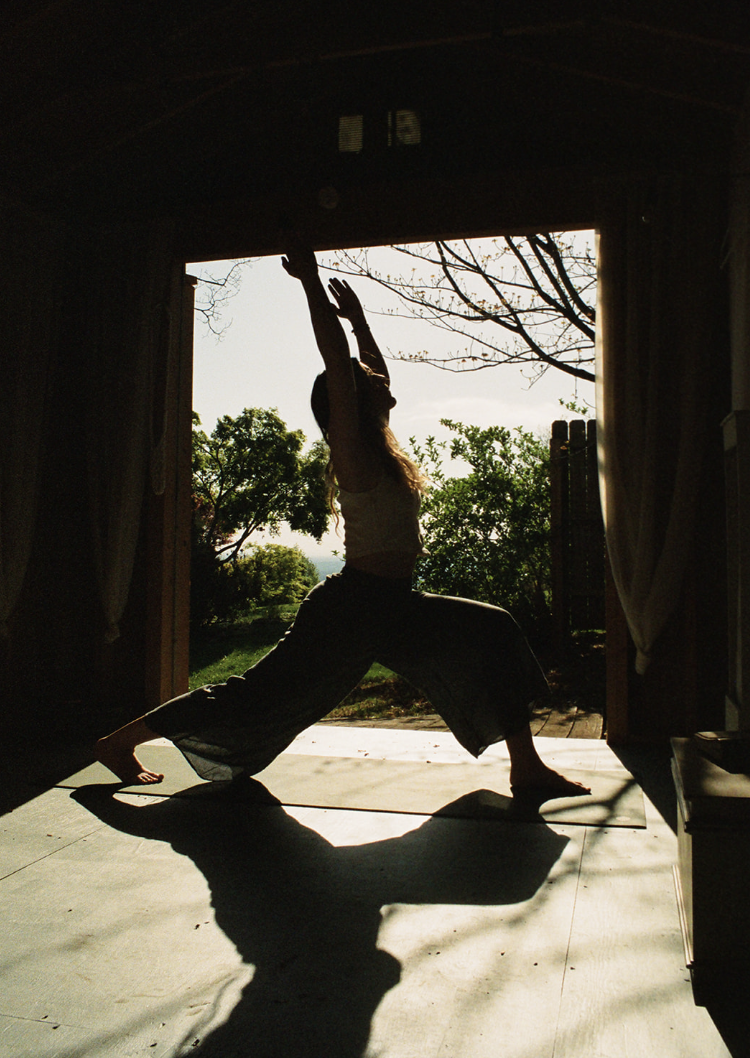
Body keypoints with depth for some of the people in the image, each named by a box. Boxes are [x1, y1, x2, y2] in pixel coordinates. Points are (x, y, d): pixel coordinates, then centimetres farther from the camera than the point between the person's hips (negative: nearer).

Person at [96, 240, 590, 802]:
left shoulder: (378, 450, 10)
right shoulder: (355, 453, -14)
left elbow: (375, 374, 25)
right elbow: (339, 365, -22)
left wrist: (359, 319, 29)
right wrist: (312, 284, -17)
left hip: (391, 607, 9)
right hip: (353, 608, -9)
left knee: (490, 631, 7)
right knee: (265, 691, -1)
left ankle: (527, 766, 11)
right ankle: (122, 739, 14)